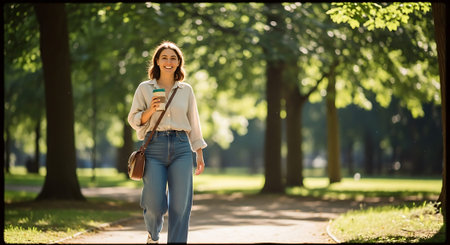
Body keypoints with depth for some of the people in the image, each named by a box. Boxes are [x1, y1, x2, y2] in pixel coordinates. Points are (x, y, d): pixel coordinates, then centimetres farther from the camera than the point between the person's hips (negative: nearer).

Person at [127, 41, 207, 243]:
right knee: (155, 205, -7)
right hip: (154, 147, -2)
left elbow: (193, 123, 16)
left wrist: (200, 155, 13)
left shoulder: (186, 90, 12)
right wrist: (150, 110, -11)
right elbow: (133, 119, 8)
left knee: (180, 205, -5)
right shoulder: (145, 88, 7)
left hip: (181, 148, 2)